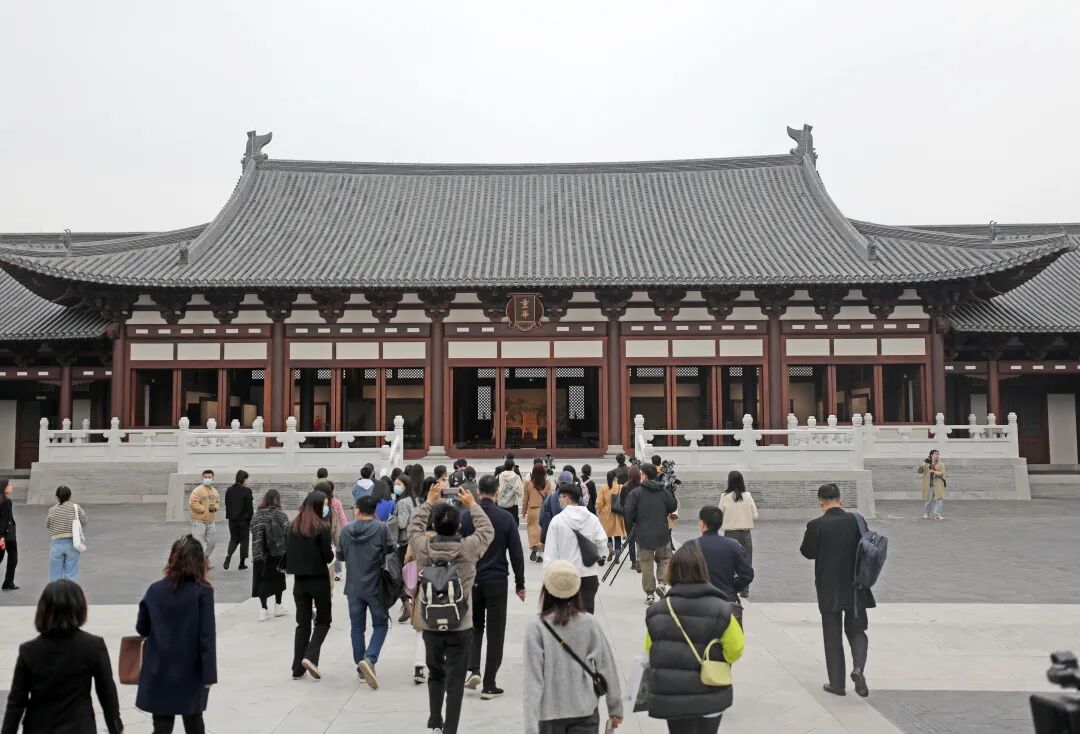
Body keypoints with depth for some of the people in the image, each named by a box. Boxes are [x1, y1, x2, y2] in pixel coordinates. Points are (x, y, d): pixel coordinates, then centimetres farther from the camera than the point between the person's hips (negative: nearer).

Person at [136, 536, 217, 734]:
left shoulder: (154, 590, -3)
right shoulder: (203, 591, -13)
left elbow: (142, 628, 7)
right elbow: (207, 636, -14)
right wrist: (209, 673, -10)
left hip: (159, 672, 2)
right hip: (190, 672, -2)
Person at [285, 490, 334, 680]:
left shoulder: (293, 527, 3)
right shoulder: (322, 527, -12)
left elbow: (288, 552, 6)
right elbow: (328, 556, -12)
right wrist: (332, 552, 8)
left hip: (299, 580, 5)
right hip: (319, 579, -5)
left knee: (302, 623, 12)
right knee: (323, 620, 11)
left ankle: (298, 668, 11)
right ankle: (310, 657, -8)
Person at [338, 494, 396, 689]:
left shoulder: (346, 530, -2)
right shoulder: (381, 528, -11)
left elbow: (340, 556, 8)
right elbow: (392, 550, -7)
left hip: (353, 587, 3)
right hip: (375, 586, -3)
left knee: (357, 627, 13)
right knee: (380, 624, 9)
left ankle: (361, 668, 18)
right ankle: (369, 658, -13)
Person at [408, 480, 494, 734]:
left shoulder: (422, 547, -11)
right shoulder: (468, 548, -15)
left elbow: (414, 527, 11)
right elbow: (487, 530, 4)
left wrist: (429, 502, 16)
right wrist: (472, 506, 12)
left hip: (429, 624, 3)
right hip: (460, 626, -3)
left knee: (435, 673, 22)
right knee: (455, 679, 6)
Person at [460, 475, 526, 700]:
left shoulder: (466, 517, -2)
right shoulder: (505, 518, -7)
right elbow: (516, 553, -5)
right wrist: (520, 583, 4)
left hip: (471, 580, 2)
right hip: (497, 580, -2)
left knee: (474, 626, 21)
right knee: (495, 631, 5)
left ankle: (473, 669, 3)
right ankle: (489, 685, 6)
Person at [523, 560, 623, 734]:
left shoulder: (536, 628, -11)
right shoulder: (591, 624, -7)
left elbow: (533, 679, -13)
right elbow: (607, 668, -1)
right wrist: (615, 709, 11)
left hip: (550, 713, 0)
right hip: (585, 712, 1)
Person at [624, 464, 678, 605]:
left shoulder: (636, 492, -10)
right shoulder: (664, 491, -1)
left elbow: (628, 512, -11)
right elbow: (673, 507, 7)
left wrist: (632, 524, 8)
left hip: (643, 534, -2)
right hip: (662, 533, 2)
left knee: (646, 564, 8)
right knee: (664, 558, 20)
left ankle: (649, 594, 10)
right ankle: (661, 583, 0)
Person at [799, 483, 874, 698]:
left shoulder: (816, 525, -15)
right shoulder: (855, 520, -6)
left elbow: (808, 552, -6)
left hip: (829, 589, -2)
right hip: (854, 587, 2)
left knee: (832, 636, 9)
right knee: (856, 630, 16)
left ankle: (837, 683, 14)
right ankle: (858, 668, -8)